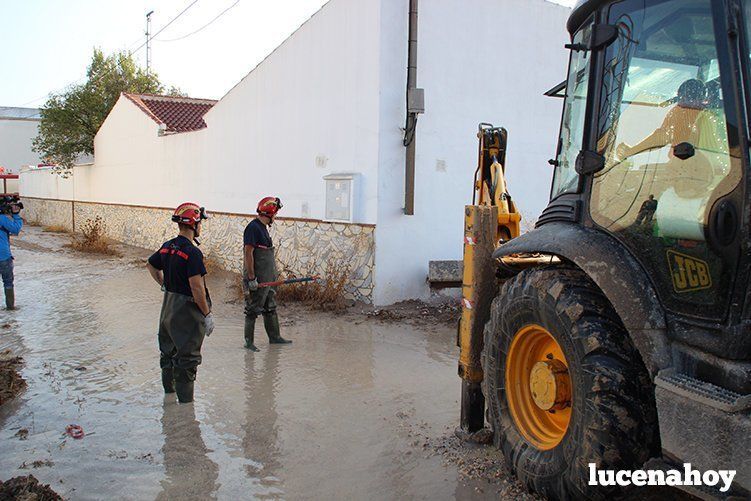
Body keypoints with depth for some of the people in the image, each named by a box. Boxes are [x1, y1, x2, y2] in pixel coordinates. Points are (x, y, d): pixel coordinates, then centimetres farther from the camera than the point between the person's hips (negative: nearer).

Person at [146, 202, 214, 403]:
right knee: (187, 356, 1)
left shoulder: (167, 247, 3)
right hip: (188, 310, -9)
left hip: (168, 305, 9)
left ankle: (169, 390, 39)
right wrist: (207, 314, -18)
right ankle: (185, 400, 8)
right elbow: (196, 287, -25)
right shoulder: (192, 253, -23)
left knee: (169, 350, 22)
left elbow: (151, 265, 21)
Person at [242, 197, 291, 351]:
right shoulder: (253, 227, -16)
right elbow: (248, 253, -20)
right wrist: (251, 278, -21)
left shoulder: (263, 227, 14)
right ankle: (249, 341, 9)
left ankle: (274, 337, 27)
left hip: (268, 278, 10)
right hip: (257, 279, -10)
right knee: (253, 309, 0)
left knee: (270, 308, 17)